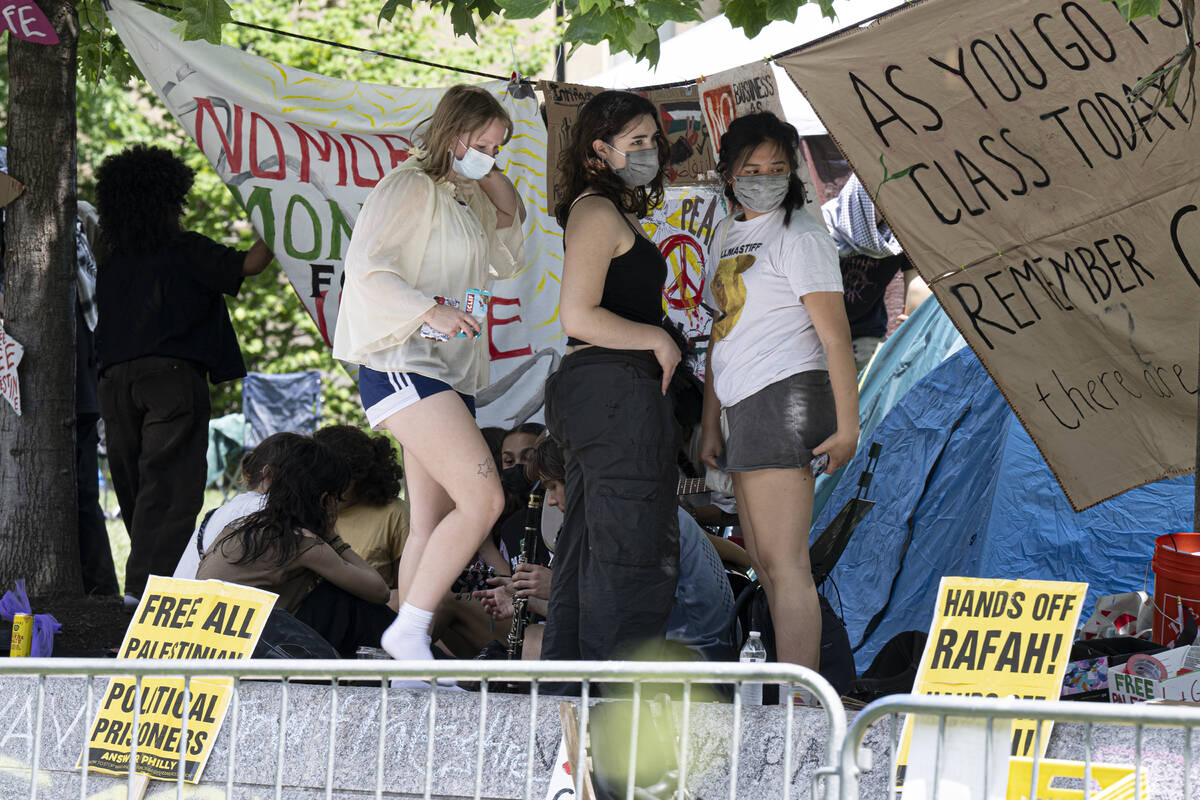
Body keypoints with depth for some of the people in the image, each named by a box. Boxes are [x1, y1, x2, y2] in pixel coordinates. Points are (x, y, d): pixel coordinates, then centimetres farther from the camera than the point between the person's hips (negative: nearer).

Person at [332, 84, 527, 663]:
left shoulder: (468, 198, 19)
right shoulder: (409, 188, -8)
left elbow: (507, 263, 33)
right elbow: (366, 269, -15)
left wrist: (506, 207, 16)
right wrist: (430, 311, -25)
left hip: (449, 371, 10)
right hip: (403, 363, -10)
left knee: (431, 527, 6)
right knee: (483, 499, -21)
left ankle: (408, 668, 6)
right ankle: (408, 630, -17)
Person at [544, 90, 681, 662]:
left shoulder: (614, 214, 21)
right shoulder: (597, 212, -10)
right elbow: (578, 316, -19)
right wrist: (657, 339, -11)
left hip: (589, 394, 11)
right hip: (616, 389, -11)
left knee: (588, 550, 12)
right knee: (633, 553, -10)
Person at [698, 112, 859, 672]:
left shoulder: (799, 236, -7)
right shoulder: (728, 234, 18)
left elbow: (835, 334, -13)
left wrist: (847, 422, -19)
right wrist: (710, 426, 20)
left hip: (784, 395, -9)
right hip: (745, 407, 9)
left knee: (784, 564, -14)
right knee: (764, 566, 11)